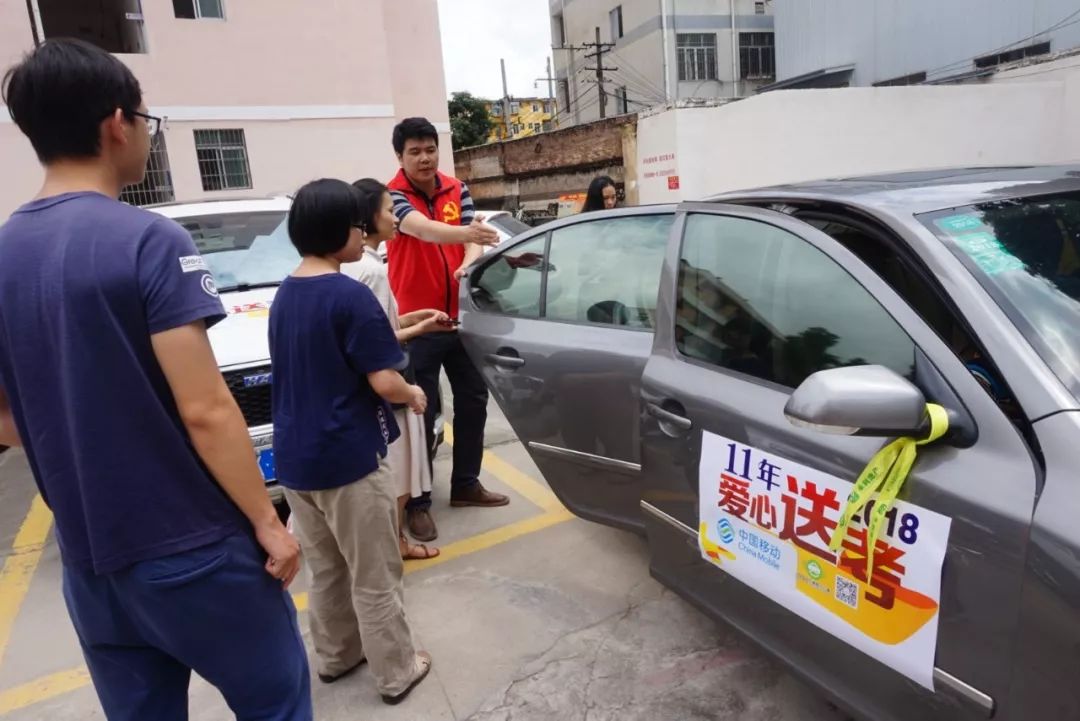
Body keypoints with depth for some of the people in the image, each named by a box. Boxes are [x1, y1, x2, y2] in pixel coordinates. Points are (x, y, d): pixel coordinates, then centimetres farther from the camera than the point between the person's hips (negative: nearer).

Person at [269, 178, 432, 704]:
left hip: (294, 458, 8)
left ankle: (335, 656, 38)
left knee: (324, 570, 22)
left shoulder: (283, 295, 7)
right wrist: (414, 394, 2)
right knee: (375, 578, 8)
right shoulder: (350, 295, -17)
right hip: (348, 458, -7)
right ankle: (396, 674, 23)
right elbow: (383, 381, -19)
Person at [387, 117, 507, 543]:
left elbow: (472, 242, -2)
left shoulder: (457, 190, 6)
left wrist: (469, 261, -26)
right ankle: (417, 503, 13)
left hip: (460, 317, 6)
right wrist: (465, 233, -51)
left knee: (473, 401, 12)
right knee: (421, 414, -1)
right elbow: (421, 228, -32)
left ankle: (465, 484, 29)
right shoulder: (392, 195, -11)